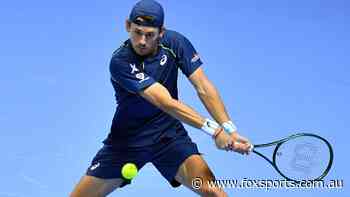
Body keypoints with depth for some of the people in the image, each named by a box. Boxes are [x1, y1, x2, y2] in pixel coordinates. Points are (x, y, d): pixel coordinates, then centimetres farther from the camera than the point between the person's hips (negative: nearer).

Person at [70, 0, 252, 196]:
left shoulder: (174, 43, -10)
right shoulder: (120, 62, -22)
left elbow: (203, 87, -12)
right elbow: (166, 103, -30)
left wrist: (229, 129, -26)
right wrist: (212, 128, -37)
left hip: (169, 134, 1)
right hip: (127, 140, -1)